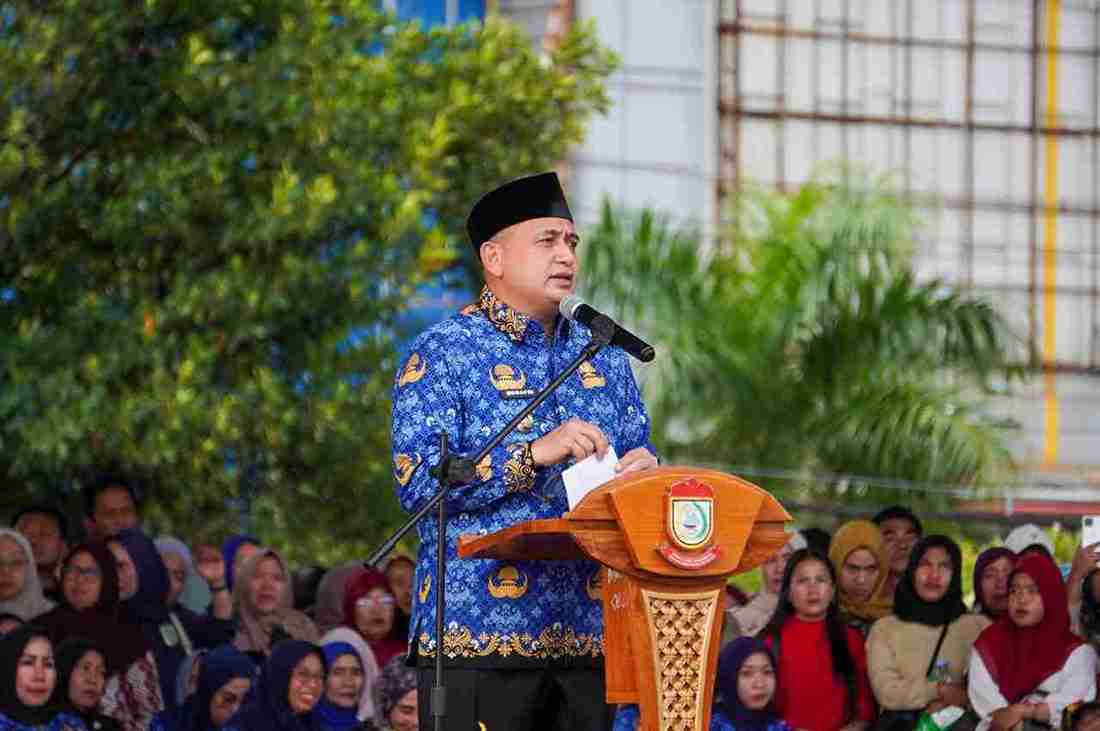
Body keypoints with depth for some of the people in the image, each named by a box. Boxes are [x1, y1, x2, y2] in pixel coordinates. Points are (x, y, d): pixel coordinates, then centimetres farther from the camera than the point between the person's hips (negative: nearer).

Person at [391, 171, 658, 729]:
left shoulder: (602, 357, 18)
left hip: (587, 634, 5)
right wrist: (535, 455, -20)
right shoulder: (443, 353, -1)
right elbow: (417, 482, -13)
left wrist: (642, 471, -5)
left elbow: (640, 456, 20)